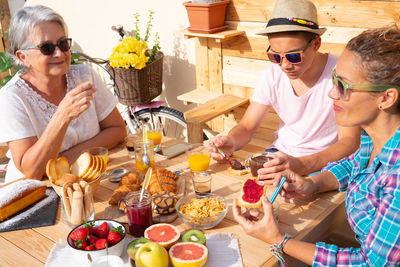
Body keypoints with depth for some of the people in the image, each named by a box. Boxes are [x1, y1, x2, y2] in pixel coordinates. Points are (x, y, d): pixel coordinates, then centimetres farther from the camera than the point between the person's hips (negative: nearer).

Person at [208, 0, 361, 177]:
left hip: (327, 160, -4)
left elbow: (349, 143, -24)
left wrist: (300, 165, -42)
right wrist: (231, 142, -26)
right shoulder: (272, 75, -5)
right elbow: (246, 127, -1)